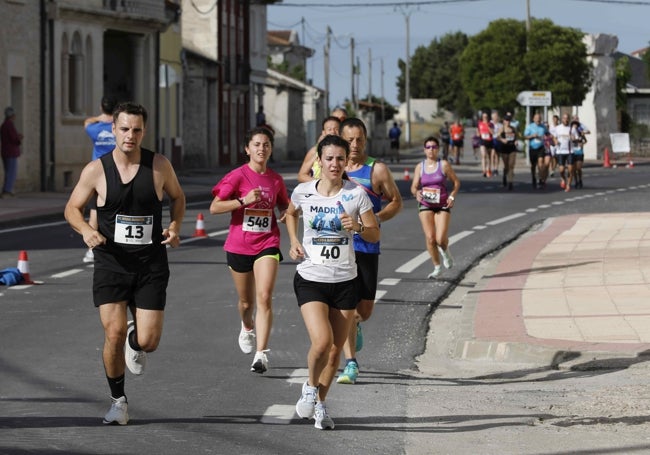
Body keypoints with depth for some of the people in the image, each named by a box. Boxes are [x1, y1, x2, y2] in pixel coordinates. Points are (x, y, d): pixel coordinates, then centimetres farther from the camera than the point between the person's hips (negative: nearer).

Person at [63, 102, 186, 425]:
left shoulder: (159, 166, -3)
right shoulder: (96, 170, -5)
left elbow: (177, 197, 15)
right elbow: (72, 208, 7)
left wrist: (175, 226, -4)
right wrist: (86, 229, -14)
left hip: (151, 265, 1)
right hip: (111, 264, 0)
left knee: (148, 342, -6)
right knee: (114, 334, -10)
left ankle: (135, 341, 35)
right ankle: (118, 401, 13)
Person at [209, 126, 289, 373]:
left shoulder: (276, 180, 4)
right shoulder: (238, 176, -6)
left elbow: (284, 207, 22)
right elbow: (214, 207, -11)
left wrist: (287, 213, -1)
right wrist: (243, 200, -21)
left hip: (267, 244, 1)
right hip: (239, 246, -1)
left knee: (264, 297, -16)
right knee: (246, 301, 14)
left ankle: (261, 354, -19)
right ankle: (247, 328, 49)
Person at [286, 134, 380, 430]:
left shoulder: (356, 194, -5)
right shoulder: (303, 192, -3)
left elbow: (375, 235, 2)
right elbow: (291, 214, 20)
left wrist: (357, 227, -19)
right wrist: (293, 241, 4)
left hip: (345, 281, 1)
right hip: (310, 279, -1)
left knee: (335, 349, 7)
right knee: (321, 341, -19)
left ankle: (320, 404, 27)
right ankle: (310, 386, 12)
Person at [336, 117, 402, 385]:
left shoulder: (377, 170, -2)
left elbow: (396, 202, 3)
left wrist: (375, 219, -14)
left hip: (366, 246, -1)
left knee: (365, 308, 4)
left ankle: (355, 325, 41)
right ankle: (351, 363, -1)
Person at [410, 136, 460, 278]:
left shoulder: (444, 164, -2)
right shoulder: (420, 167, 4)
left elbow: (456, 182, 4)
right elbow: (414, 187, 5)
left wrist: (452, 196, -10)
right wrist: (416, 193, -18)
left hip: (443, 205, -2)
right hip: (425, 206, 2)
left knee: (441, 239, -13)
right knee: (430, 238, -5)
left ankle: (446, 253, 24)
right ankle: (437, 268, 10)